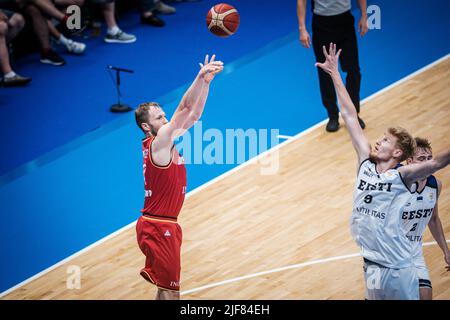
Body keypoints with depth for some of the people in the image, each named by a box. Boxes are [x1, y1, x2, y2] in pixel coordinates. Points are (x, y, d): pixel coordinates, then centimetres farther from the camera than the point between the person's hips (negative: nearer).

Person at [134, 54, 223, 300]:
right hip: (157, 227, -10)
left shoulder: (167, 140, 9)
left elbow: (193, 114, 7)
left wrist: (205, 82, -4)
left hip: (164, 225, 10)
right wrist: (200, 78, -32)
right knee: (170, 291, -5)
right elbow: (184, 109, -25)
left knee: (166, 287, 16)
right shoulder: (157, 143, -15)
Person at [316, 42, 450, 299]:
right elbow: (350, 116, 6)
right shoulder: (366, 164, 3)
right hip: (371, 265, 6)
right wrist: (335, 74, 10)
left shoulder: (402, 176, -10)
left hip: (396, 268, -6)